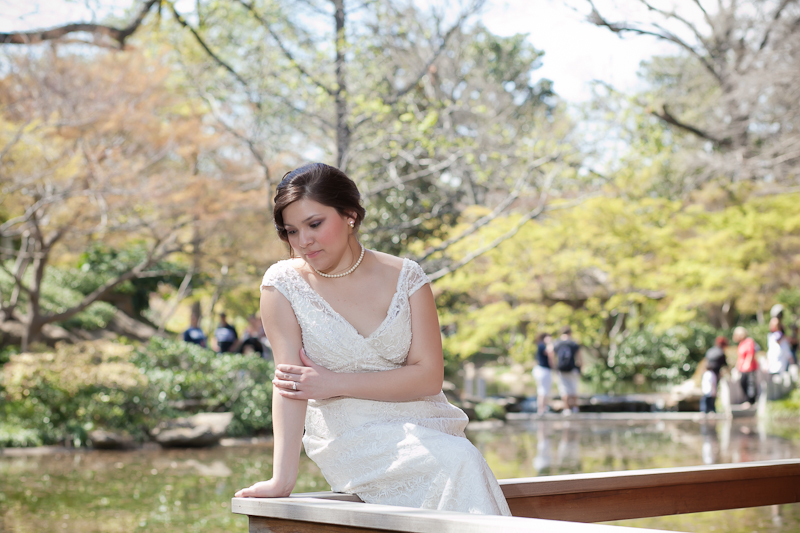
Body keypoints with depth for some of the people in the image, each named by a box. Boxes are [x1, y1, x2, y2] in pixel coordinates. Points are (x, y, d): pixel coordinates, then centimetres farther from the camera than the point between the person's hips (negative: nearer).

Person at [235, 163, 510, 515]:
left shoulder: (405, 277, 2)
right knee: (458, 463, -28)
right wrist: (283, 479, -21)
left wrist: (335, 384, -11)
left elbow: (430, 376, -5)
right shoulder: (283, 284, -3)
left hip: (421, 424, 3)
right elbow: (289, 383, -11)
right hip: (348, 436, -3)